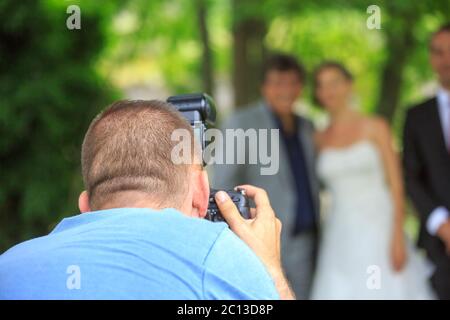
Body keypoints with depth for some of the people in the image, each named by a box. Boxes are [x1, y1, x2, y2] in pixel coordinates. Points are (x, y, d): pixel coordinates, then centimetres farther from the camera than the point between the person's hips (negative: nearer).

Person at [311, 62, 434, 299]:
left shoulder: (375, 128, -1)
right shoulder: (320, 140, 9)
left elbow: (396, 185, -4)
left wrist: (398, 238, -13)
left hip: (378, 231, -3)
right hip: (340, 239, 3)